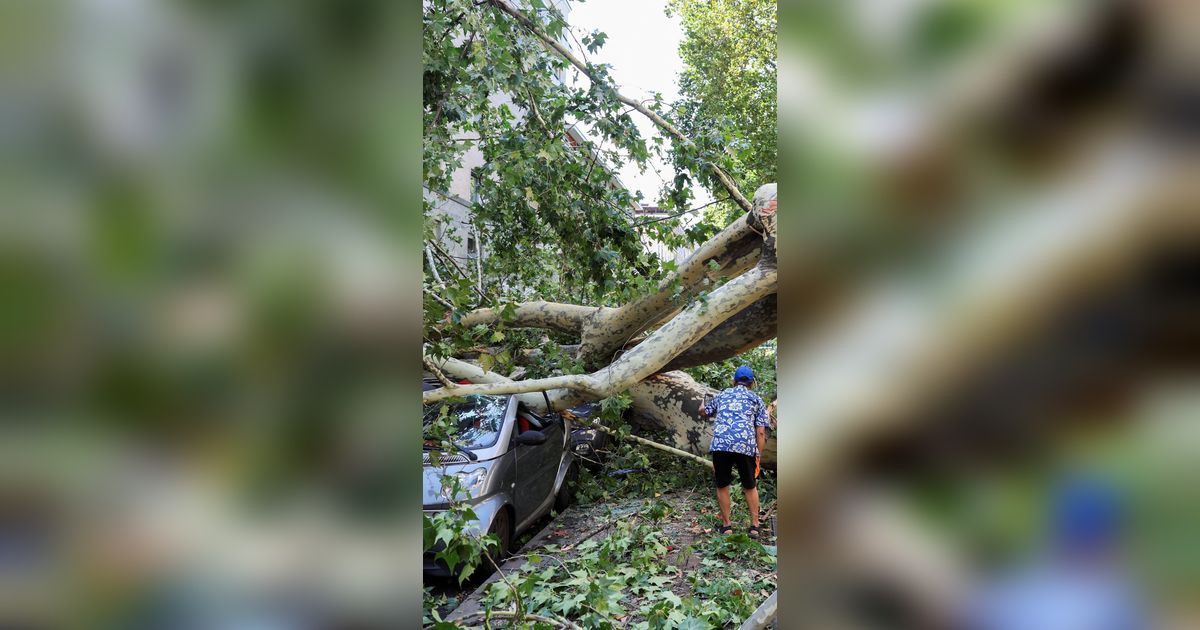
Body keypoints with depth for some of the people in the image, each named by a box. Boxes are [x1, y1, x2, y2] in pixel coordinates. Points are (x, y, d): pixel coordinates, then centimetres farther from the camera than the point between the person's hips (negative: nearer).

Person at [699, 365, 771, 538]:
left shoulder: (722, 395, 23)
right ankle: (754, 526, 20)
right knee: (750, 487, 19)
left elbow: (703, 412, 40)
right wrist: (757, 457, 13)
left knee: (722, 486, 16)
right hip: (746, 447, 0)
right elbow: (760, 432, 9)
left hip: (720, 445, 0)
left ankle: (726, 525, 19)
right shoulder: (757, 400, 18)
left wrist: (703, 405, 63)